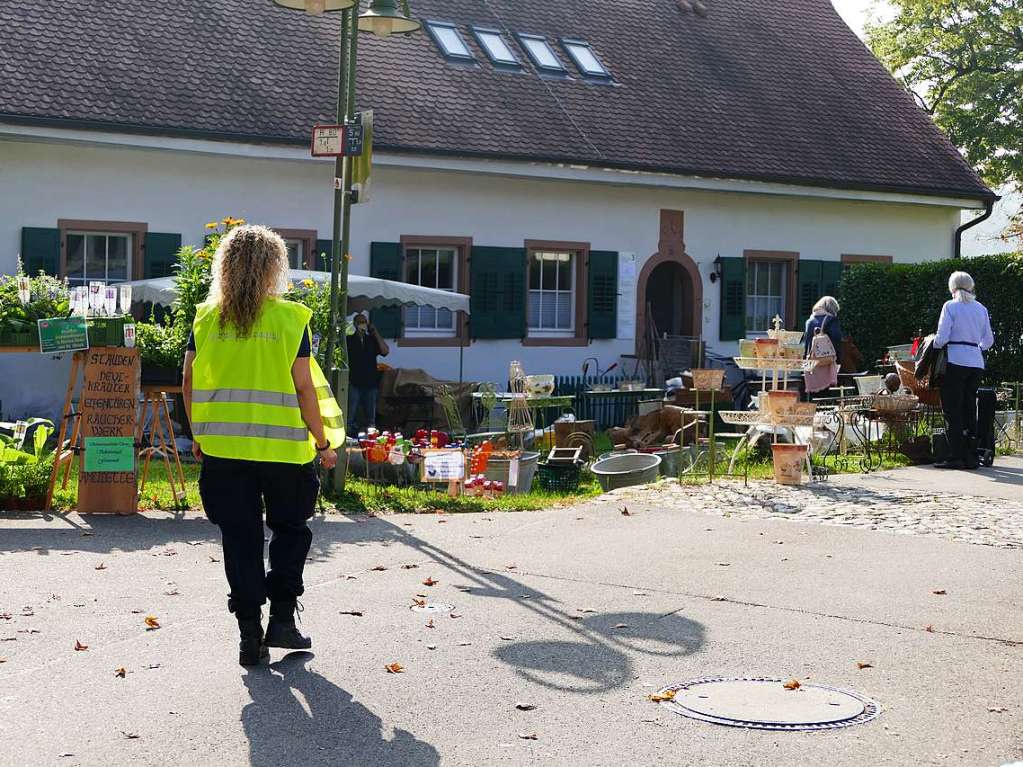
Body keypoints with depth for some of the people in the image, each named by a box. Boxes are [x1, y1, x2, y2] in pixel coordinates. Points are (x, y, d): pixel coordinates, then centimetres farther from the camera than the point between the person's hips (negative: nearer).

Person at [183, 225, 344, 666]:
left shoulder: (207, 318, 3)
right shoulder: (290, 318, -6)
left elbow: (189, 382, 6)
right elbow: (303, 387, -8)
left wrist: (198, 436, 18)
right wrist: (323, 443, 2)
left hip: (223, 447, 3)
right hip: (283, 447, -2)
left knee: (240, 540, 8)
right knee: (290, 530, 17)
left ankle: (250, 635, 8)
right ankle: (282, 618, 12)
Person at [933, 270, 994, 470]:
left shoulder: (950, 306, -4)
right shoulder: (981, 309, 12)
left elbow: (942, 337, -11)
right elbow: (988, 341, 16)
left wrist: (932, 346, 8)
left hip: (955, 362, -5)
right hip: (976, 363, 5)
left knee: (953, 411, -2)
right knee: (970, 410, 11)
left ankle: (955, 457, -5)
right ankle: (971, 457, 10)